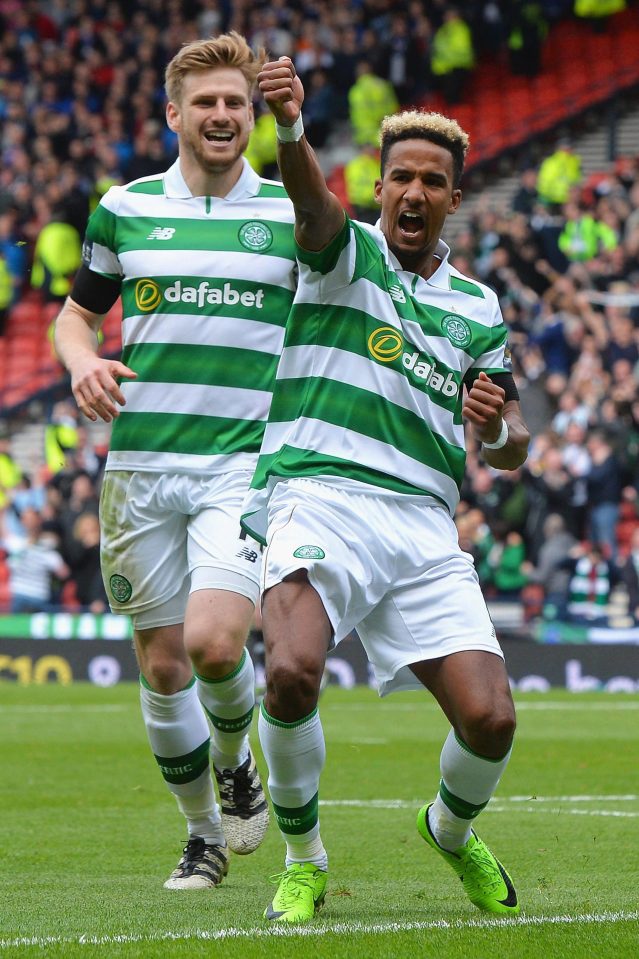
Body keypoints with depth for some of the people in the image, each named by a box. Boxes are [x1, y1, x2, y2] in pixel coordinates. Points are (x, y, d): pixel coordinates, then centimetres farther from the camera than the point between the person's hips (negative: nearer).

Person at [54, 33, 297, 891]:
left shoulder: (294, 215, 5)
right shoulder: (123, 209, 8)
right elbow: (77, 312, 19)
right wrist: (83, 362, -3)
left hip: (248, 461, -2)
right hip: (142, 465, 2)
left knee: (214, 641, -21)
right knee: (163, 664, 5)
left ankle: (234, 761, 11)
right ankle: (204, 832, 24)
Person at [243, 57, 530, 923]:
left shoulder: (478, 307, 20)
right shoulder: (348, 252, 7)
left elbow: (512, 446, 23)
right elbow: (313, 201, -18)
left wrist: (497, 429, -3)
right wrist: (290, 127, -41)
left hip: (424, 523, 4)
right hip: (319, 497, -4)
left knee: (489, 720, -10)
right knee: (291, 673, -30)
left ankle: (452, 830, 26)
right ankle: (303, 860, -6)